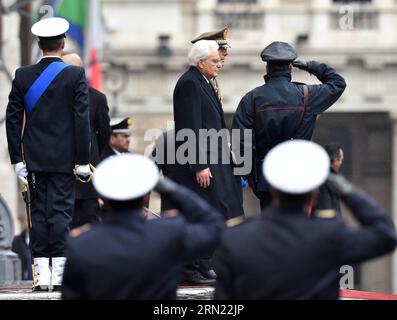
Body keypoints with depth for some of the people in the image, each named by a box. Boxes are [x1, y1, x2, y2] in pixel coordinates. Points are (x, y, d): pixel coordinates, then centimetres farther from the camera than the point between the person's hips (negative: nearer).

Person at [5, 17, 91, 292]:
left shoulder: (23, 76, 2)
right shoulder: (75, 76, -6)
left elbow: (13, 119, 2)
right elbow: (82, 120, -8)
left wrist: (17, 157, 7)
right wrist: (83, 160, -5)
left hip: (34, 158, 2)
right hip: (64, 158, -2)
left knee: (39, 212, 6)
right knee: (61, 211, -1)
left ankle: (41, 272, 3)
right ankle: (59, 273, -5)